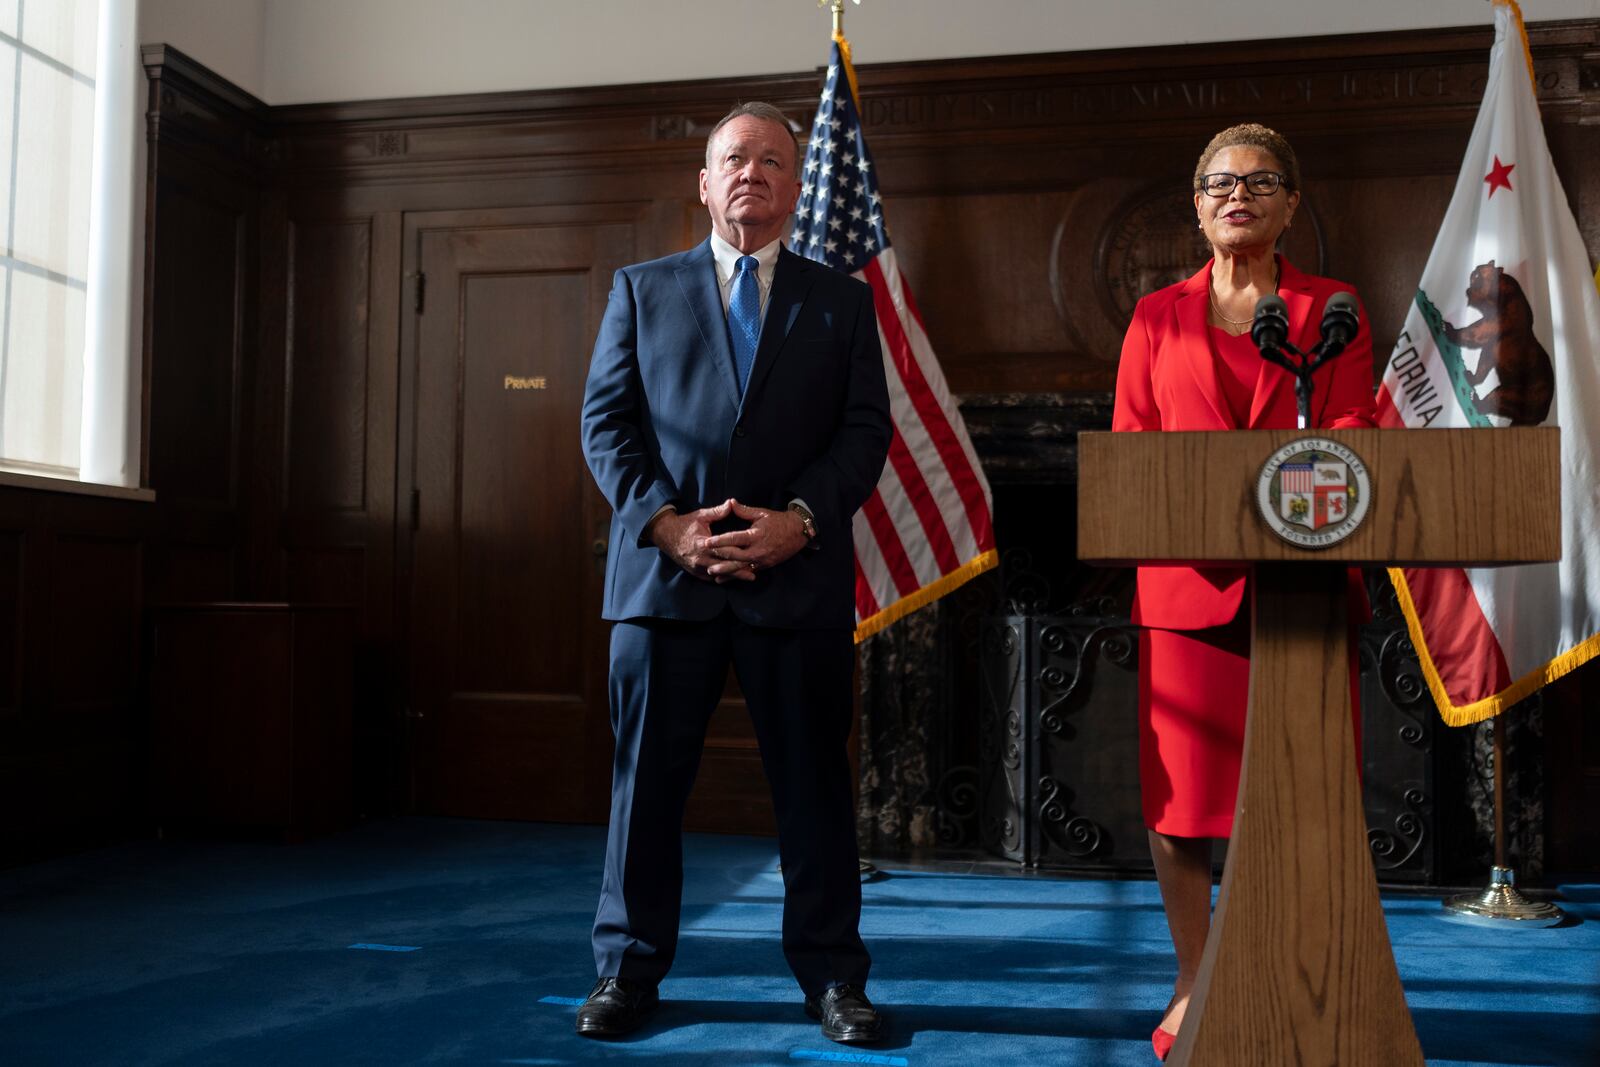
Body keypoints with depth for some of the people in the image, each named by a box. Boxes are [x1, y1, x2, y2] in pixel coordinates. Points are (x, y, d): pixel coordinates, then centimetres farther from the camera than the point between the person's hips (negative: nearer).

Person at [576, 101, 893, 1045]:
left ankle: (832, 974, 18)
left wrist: (801, 519, -11)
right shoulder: (642, 289, 14)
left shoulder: (843, 300, 13)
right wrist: (665, 521, -9)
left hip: (799, 574, 0)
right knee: (648, 778, 6)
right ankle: (629, 967, 20)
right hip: (665, 569, 1)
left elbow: (867, 431, 5)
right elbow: (607, 421, 6)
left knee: (815, 781, 6)